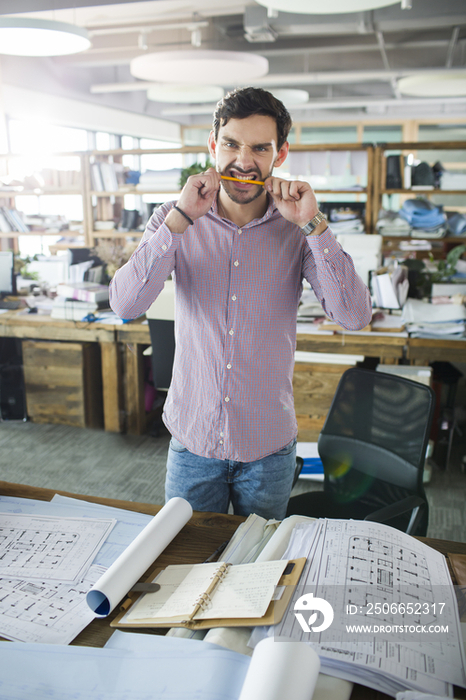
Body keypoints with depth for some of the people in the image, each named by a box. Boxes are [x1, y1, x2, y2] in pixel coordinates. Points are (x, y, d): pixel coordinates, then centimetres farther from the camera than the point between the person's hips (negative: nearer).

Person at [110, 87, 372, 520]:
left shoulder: (296, 230, -7)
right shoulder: (174, 220, -6)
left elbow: (354, 317, -18)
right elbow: (124, 305, -19)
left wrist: (313, 225, -25)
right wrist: (180, 219, -26)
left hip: (269, 446, 0)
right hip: (192, 440, 0)